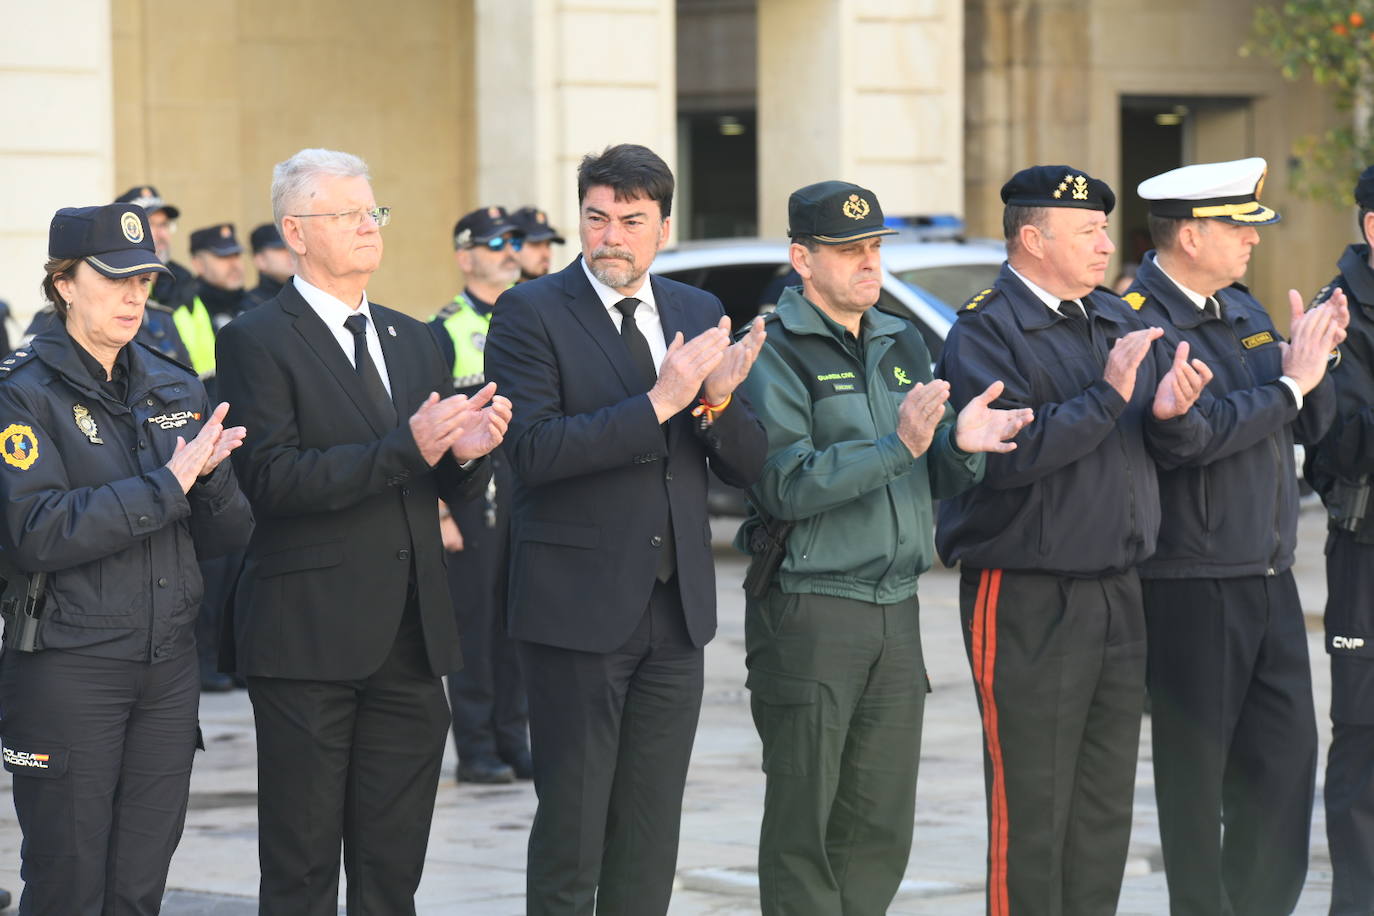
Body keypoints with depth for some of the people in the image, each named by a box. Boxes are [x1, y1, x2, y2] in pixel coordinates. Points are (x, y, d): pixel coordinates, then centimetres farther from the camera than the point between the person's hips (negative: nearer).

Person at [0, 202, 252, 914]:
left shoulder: (176, 390, 11)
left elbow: (225, 536, 10)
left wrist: (210, 475, -12)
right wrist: (168, 482, -20)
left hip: (168, 666, 5)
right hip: (66, 663, -5)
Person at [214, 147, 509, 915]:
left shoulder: (413, 339, 16)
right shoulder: (257, 341, -5)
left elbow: (450, 489, 17)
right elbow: (272, 480, -17)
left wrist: (467, 453, -8)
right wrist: (406, 449, -24)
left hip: (412, 636, 6)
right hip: (309, 640, -6)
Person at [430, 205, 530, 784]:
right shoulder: (444, 332, -4)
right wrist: (439, 512, -12)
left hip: (532, 490, 5)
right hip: (473, 490, -5)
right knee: (474, 617, -2)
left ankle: (514, 742, 15)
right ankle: (476, 751, 3)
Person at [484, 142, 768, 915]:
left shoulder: (699, 315, 10)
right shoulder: (531, 313, -6)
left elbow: (748, 466, 7)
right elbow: (534, 450, -20)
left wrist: (718, 401, -14)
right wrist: (658, 402, -23)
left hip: (676, 608, 5)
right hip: (579, 607, -5)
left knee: (652, 829, 10)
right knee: (571, 822, 0)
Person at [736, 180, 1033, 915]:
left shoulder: (903, 345, 14)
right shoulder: (774, 352, -8)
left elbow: (935, 482, 13)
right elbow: (784, 486, -19)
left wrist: (961, 445, -9)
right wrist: (896, 447, -24)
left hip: (895, 608, 7)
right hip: (807, 612, -7)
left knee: (879, 828, 9)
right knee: (803, 824, -3)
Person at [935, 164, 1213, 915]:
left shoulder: (1117, 320, 13)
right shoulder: (985, 331, -10)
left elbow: (1176, 444, 11)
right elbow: (1008, 453, -23)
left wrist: (1172, 413, -12)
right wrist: (1108, 395, -21)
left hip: (1117, 593, 7)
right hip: (1027, 598, -7)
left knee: (1106, 806, 12)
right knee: (1030, 809, -3)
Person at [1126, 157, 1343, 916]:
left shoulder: (1243, 309, 13)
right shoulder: (1138, 320, -13)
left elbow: (1313, 423, 14)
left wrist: (1312, 358, -6)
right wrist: (1288, 383, -17)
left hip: (1269, 580, 8)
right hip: (1191, 589, -8)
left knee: (1286, 761, 8)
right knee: (1196, 776, 2)